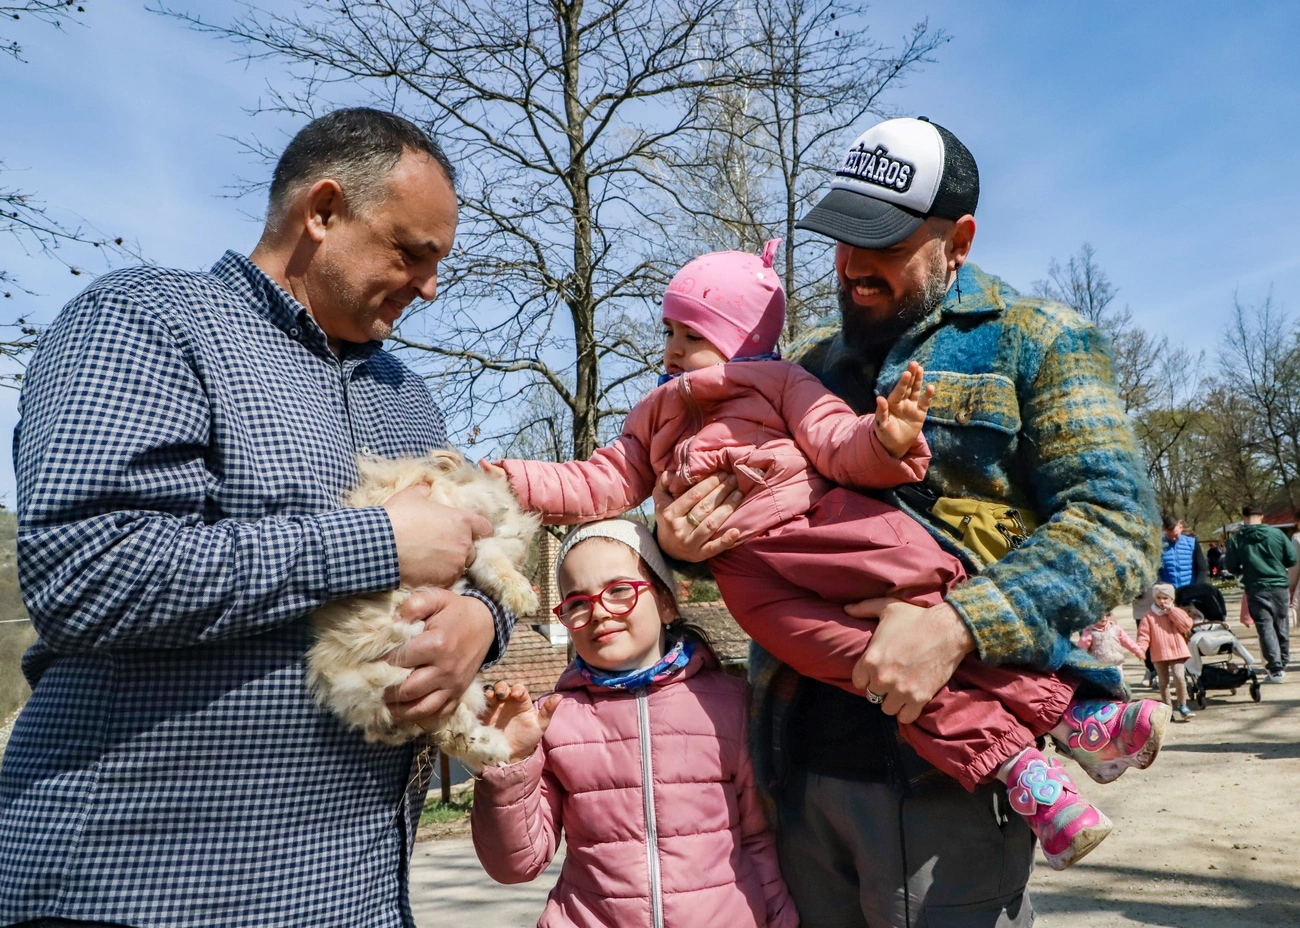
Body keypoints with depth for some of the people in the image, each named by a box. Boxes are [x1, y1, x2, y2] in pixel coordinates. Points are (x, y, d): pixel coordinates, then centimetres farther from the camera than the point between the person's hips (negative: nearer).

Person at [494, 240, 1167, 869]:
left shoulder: (780, 382, 11)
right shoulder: (653, 421, 24)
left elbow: (838, 446, -1)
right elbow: (600, 486, 21)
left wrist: (884, 440, -24)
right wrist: (510, 480, 10)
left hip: (824, 524, -1)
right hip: (751, 574, 2)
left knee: (934, 588, -25)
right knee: (848, 652, -21)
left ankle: (1067, 712, -14)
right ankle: (1015, 764, -23)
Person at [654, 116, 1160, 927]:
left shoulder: (1036, 344, 1)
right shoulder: (806, 367, 15)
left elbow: (1117, 521, -10)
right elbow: (749, 527, 17)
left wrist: (960, 624, -25)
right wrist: (682, 539, -7)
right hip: (801, 756, 5)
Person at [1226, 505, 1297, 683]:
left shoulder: (1236, 539, -5)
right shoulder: (1276, 533, -3)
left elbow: (1232, 567, -1)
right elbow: (1292, 559, 0)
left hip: (1256, 589, -2)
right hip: (1279, 586, 2)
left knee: (1265, 628, -1)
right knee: (1282, 626, 16)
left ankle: (1276, 669, -9)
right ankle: (1282, 663, 27)